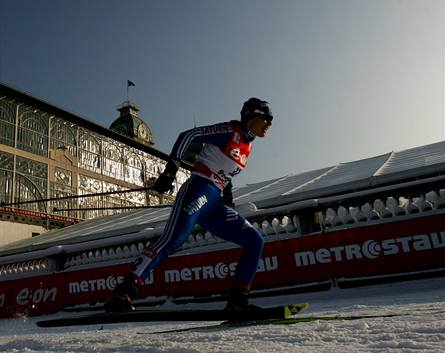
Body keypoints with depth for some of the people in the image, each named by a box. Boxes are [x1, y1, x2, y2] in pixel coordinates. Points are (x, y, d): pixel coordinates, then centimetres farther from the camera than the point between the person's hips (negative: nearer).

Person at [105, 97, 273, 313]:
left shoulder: (247, 145, 22)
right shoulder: (230, 131, -2)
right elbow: (188, 136, -9)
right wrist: (170, 171, -17)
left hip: (216, 203, 8)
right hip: (199, 191, -8)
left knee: (254, 241, 0)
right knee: (173, 240, -26)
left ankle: (237, 300, 1)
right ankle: (125, 290, -23)